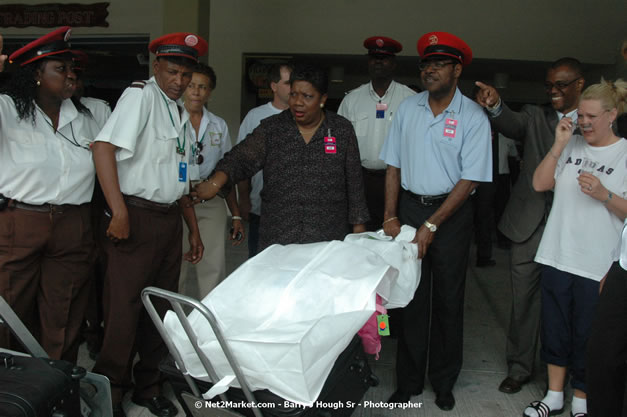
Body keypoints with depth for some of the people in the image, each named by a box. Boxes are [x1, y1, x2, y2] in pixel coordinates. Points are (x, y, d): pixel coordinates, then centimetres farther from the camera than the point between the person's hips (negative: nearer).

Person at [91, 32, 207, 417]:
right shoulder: (141, 95, -8)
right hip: (137, 218, -8)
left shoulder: (181, 112, 17)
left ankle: (148, 386, 27)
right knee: (124, 309, -4)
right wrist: (119, 213, -23)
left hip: (170, 219, 8)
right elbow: (104, 147, -19)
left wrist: (193, 227, 20)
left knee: (162, 307, 12)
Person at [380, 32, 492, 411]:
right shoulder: (408, 108, 3)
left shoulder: (473, 117, -8)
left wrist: (431, 226, -14)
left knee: (448, 300, 7)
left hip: (451, 212, -2)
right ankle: (409, 381, 21)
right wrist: (391, 216, -1)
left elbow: (470, 180, -10)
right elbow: (394, 165, 7)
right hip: (409, 207, 3)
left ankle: (444, 383, 25)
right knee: (410, 297, 7)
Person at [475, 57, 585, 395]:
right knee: (523, 298, 8)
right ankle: (519, 367, 23)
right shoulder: (535, 116, 7)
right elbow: (513, 125, -17)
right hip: (530, 224, 1)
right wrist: (495, 106, -34)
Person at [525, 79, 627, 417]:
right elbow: (539, 184, 0)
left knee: (586, 337, 7)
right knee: (555, 329, 14)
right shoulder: (571, 145, 7)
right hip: (557, 256, 4)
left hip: (598, 266, -4)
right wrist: (559, 145, -6)